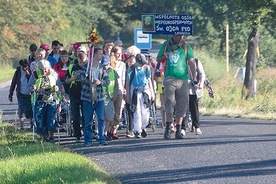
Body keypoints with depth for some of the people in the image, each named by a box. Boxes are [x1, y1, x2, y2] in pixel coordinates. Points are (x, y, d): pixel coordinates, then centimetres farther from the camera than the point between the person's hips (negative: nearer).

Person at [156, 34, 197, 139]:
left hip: (183, 79, 1)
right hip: (170, 78, -1)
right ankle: (167, 129, -10)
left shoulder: (186, 46, 9)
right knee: (170, 102, -15)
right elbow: (158, 59, 18)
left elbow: (191, 62, 10)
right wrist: (165, 56, -5)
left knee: (182, 105, 1)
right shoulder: (166, 45, 10)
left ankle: (178, 130, 9)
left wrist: (194, 78, 3)